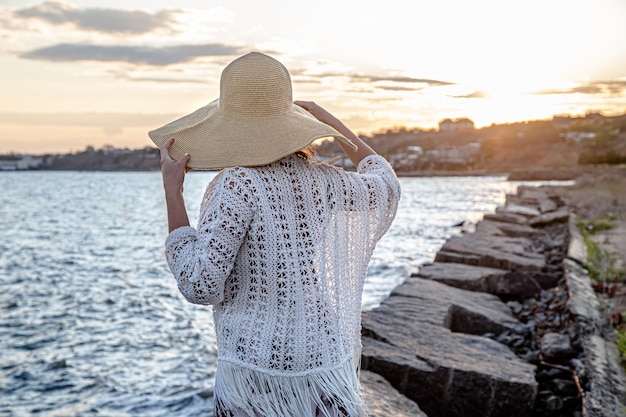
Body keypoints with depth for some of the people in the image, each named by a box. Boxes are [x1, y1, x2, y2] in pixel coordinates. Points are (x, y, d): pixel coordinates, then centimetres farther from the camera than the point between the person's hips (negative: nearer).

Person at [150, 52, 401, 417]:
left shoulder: (239, 184, -16)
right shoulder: (333, 184, -1)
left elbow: (200, 286, -17)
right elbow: (386, 183, 22)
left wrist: (172, 192, -11)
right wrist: (333, 122, 28)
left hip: (256, 380, -4)